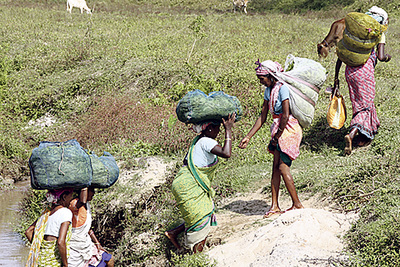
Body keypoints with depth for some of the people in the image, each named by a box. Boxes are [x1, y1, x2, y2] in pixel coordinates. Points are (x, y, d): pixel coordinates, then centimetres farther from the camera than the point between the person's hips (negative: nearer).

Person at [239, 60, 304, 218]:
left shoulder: (282, 88, -17)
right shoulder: (269, 90, 10)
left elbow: (286, 116, -21)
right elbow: (262, 117, 14)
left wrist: (277, 136, -10)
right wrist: (248, 137, 10)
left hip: (289, 129, -8)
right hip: (278, 130, 8)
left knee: (283, 167, -10)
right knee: (275, 167, 4)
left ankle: (297, 204, -2)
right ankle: (275, 206, 6)